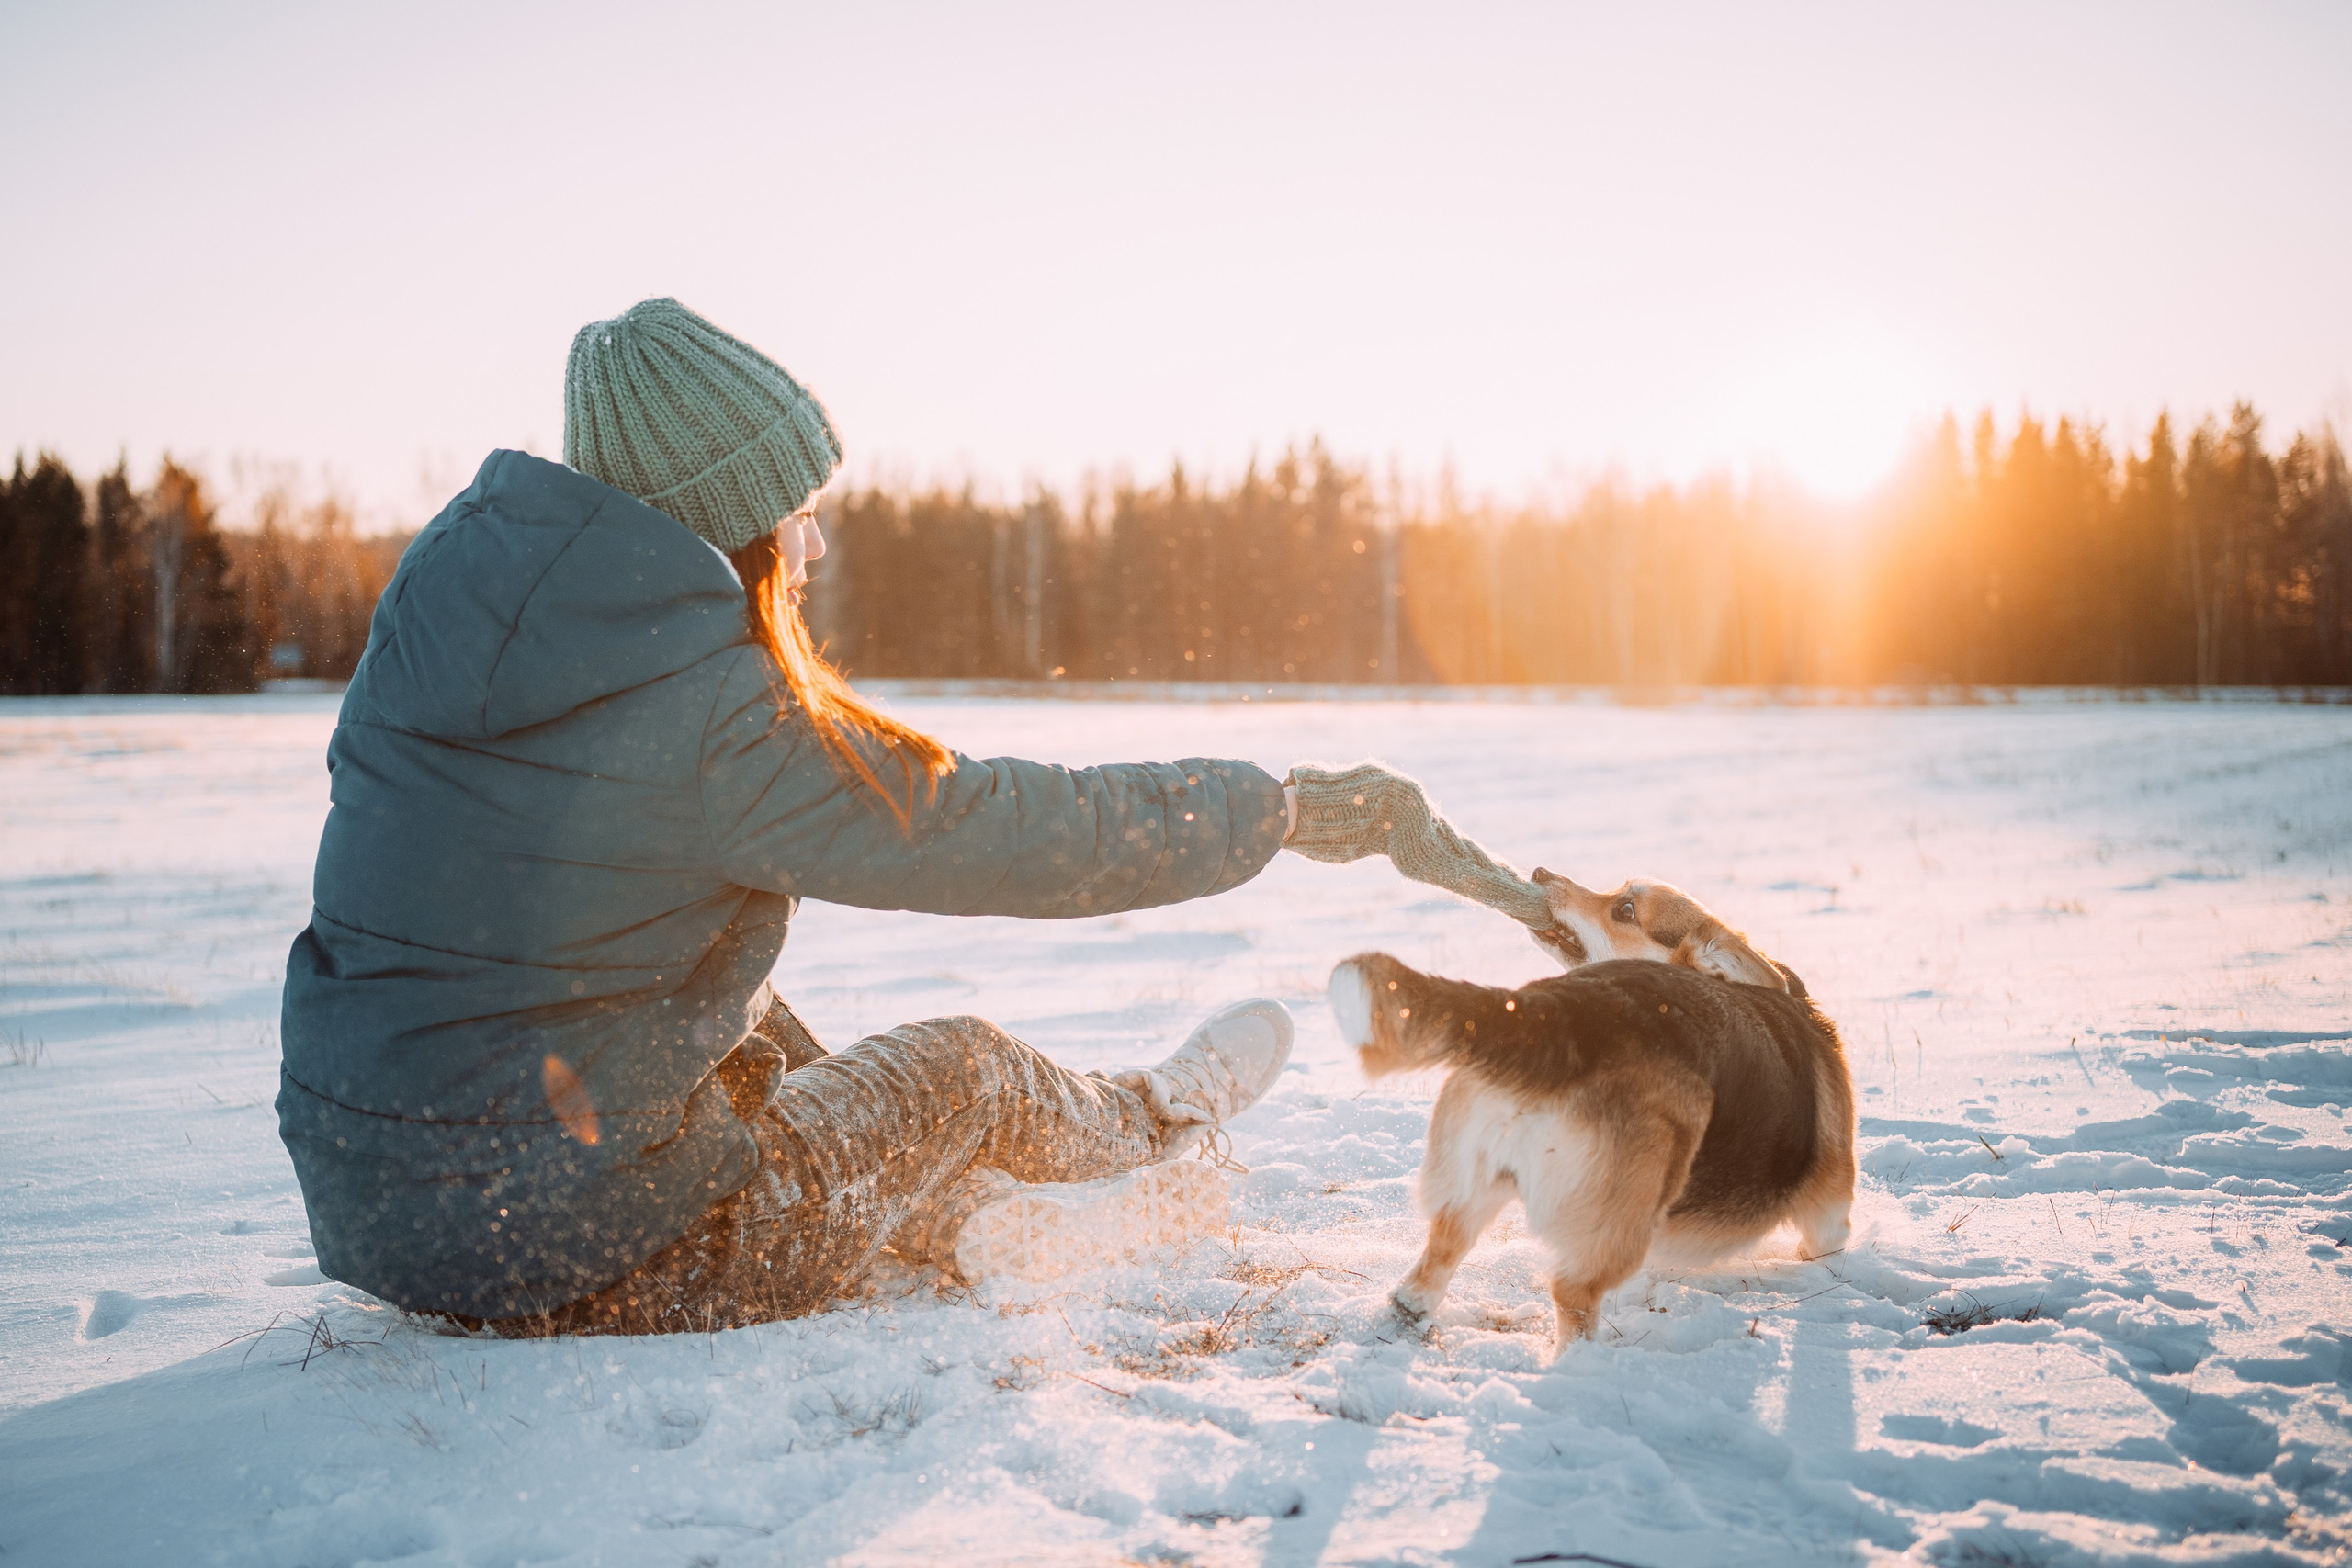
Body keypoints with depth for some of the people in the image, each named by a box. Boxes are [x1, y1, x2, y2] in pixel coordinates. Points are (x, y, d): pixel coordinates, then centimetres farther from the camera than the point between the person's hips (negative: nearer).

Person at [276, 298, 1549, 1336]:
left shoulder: (438, 599, 1)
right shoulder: (717, 723, -21)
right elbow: (1017, 836, -14)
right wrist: (1302, 807, 1)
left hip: (359, 1204, 7)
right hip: (570, 1250, -6)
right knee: (964, 1068, 15)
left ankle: (964, 1207, 45)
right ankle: (1151, 1130, 45)